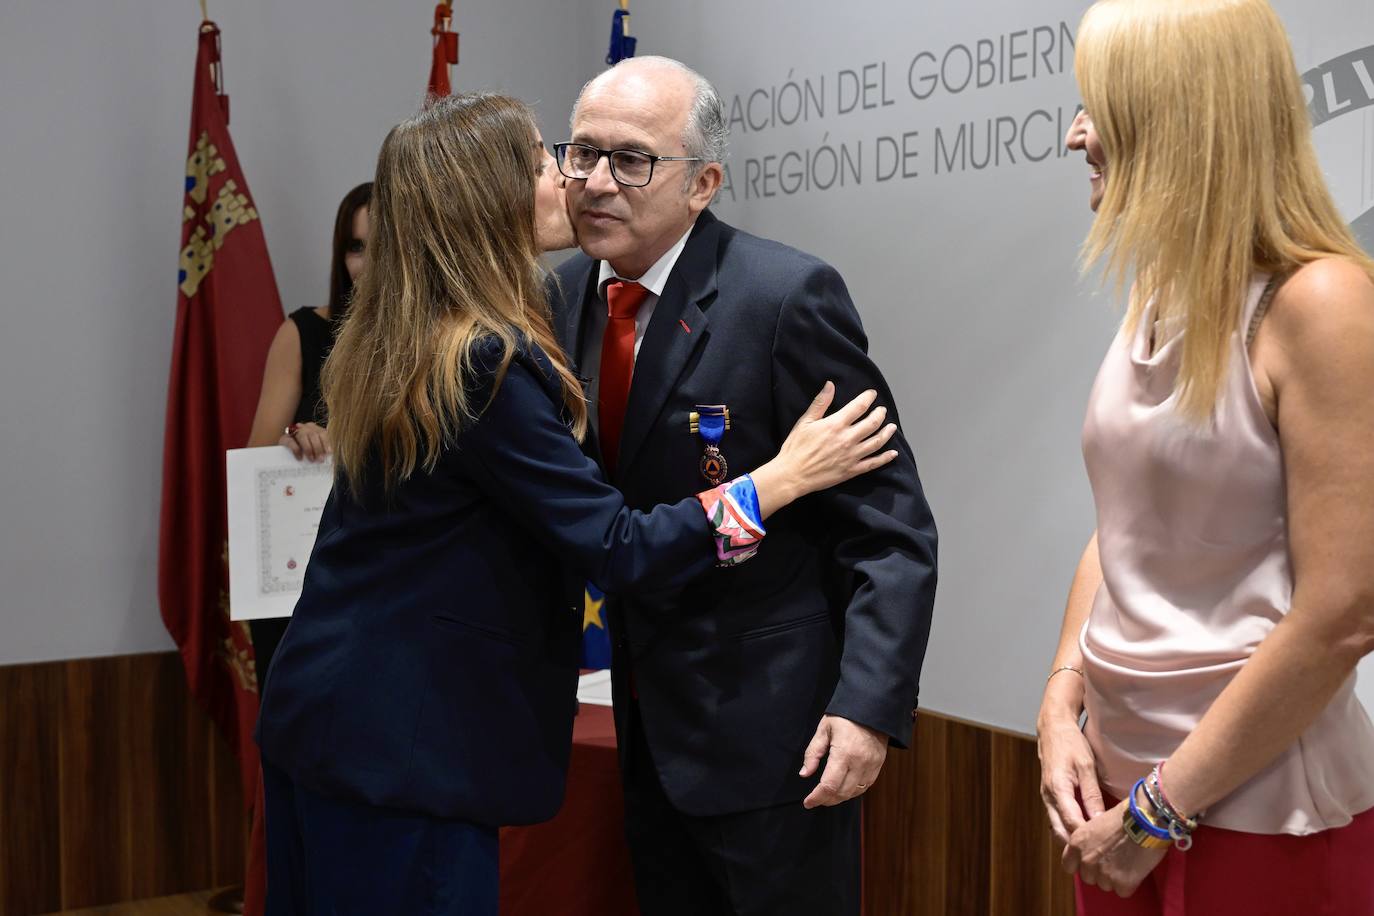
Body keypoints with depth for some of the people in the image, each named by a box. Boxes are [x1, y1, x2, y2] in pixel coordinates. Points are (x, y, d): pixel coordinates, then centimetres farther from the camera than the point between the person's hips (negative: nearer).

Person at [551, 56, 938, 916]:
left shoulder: (788, 295, -19)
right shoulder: (564, 295, 2)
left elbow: (890, 522, -17)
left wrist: (870, 704, -23)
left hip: (769, 724, -6)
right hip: (648, 717, 6)